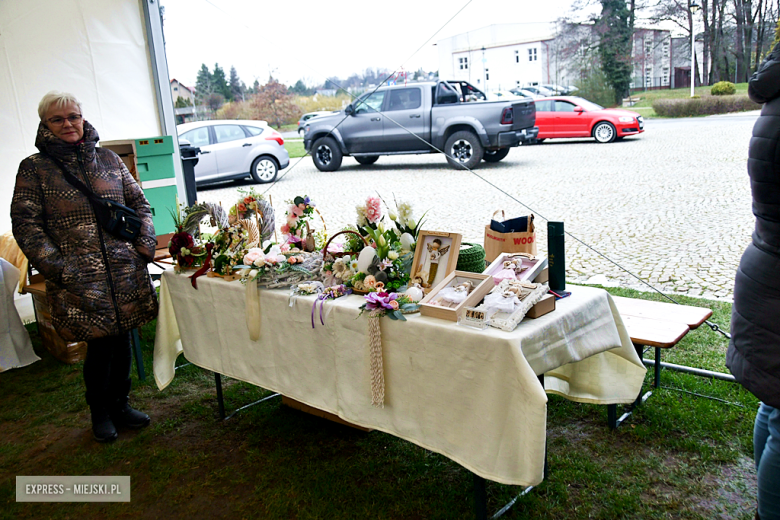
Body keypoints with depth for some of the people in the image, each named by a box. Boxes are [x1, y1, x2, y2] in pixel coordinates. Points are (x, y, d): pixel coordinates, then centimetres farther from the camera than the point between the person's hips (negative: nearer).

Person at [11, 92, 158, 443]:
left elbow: (139, 203, 16)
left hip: (125, 270, 3)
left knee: (121, 339, 10)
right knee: (100, 343, 0)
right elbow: (25, 224, -1)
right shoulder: (34, 169, 2)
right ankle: (100, 413, 24)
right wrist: (57, 268, -11)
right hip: (79, 278, -3)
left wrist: (145, 244, 2)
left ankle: (120, 405, 30)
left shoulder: (109, 159, 11)